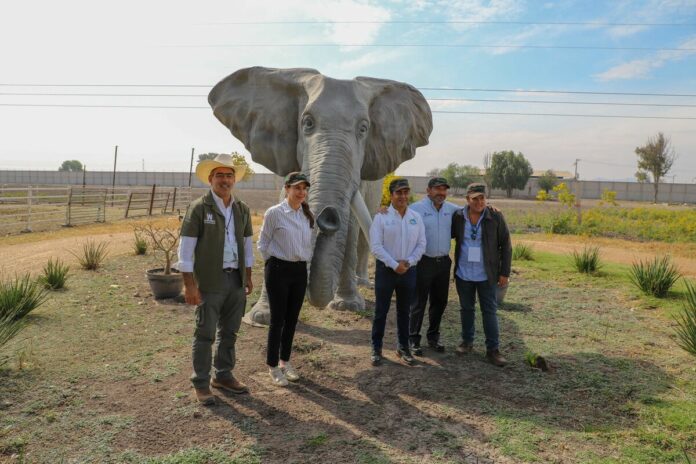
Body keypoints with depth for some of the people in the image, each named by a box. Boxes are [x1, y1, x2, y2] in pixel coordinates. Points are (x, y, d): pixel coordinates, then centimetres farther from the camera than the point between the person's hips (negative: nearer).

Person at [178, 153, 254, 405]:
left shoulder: (242, 209, 7)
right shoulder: (198, 208, -8)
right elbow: (186, 247, -11)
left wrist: (248, 277, 12)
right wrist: (189, 284, -15)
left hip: (236, 279, 5)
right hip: (210, 281, -5)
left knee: (229, 331, 14)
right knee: (205, 334, 4)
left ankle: (223, 375, 30)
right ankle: (201, 383, 18)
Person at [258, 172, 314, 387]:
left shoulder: (307, 215, 5)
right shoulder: (274, 213, -11)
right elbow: (263, 244, -3)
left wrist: (306, 259, 10)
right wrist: (274, 263, 0)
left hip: (300, 271, 5)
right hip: (278, 270, -5)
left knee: (292, 319, 12)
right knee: (278, 319, 2)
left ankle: (285, 361, 28)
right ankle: (273, 366, 17)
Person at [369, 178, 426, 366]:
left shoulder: (416, 217, 3)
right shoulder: (381, 217, -7)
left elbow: (421, 244, 4)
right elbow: (376, 246, -11)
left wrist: (408, 262, -10)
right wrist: (394, 265, -16)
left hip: (409, 271, 3)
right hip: (386, 270, -3)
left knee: (404, 311, 14)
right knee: (381, 311, 5)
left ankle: (403, 347, 28)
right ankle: (376, 348, 17)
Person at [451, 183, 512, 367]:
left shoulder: (495, 217, -8)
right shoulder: (458, 217, -3)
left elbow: (505, 245, -3)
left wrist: (504, 272, -5)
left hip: (486, 275, -2)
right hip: (463, 274, 2)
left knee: (489, 311, 3)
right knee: (466, 309, 14)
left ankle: (493, 350, 10)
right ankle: (467, 341, 30)